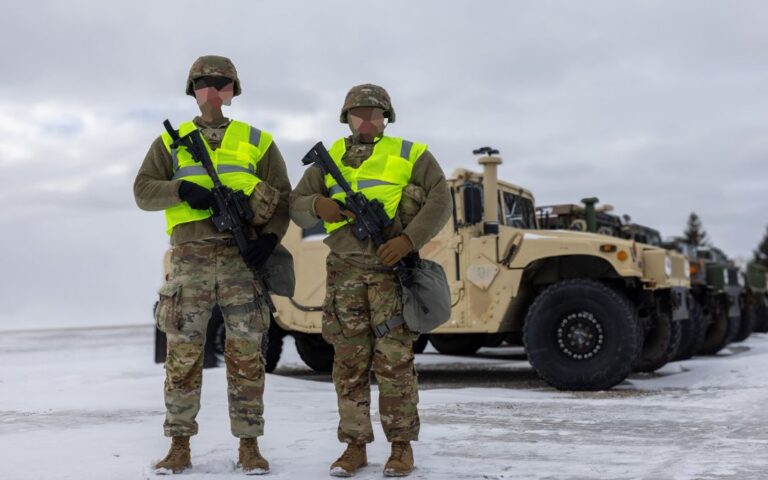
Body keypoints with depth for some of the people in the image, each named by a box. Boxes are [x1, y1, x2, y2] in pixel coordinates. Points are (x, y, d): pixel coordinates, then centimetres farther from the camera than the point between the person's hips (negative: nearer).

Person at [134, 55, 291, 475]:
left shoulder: (257, 141, 12)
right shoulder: (170, 141, 14)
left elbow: (283, 198, 8)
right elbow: (143, 191, 6)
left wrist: (270, 237, -8)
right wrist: (182, 189, -13)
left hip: (242, 257, 0)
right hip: (190, 258, 1)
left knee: (245, 354, 1)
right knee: (182, 353, 2)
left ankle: (249, 445, 9)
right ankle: (179, 445, 12)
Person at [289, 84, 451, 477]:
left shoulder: (410, 154, 7)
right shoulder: (329, 159, 16)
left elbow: (440, 201, -2)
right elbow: (295, 205, 13)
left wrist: (409, 240, -16)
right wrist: (318, 205, -10)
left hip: (392, 268, -2)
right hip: (345, 271, 3)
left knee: (394, 359, -3)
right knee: (349, 360, 4)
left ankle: (402, 446, 8)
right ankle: (354, 445, 13)